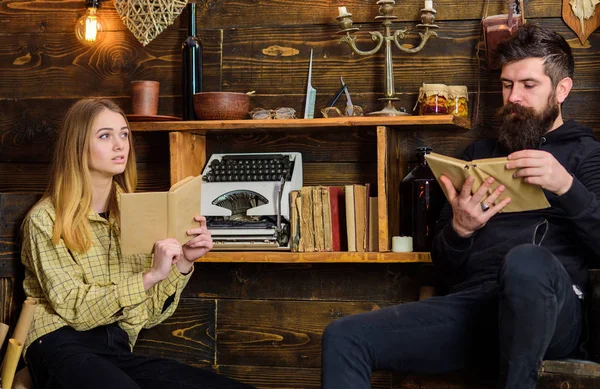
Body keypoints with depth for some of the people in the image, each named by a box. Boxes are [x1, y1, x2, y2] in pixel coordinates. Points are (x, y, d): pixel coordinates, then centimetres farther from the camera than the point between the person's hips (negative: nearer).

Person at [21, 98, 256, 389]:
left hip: (119, 352, 4)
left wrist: (183, 263, -5)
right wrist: (150, 276, -19)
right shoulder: (46, 219, -1)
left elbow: (149, 315, 10)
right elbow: (74, 310, -11)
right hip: (64, 350, -4)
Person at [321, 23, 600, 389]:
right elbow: (445, 262, 18)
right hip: (474, 301, 4)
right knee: (344, 338, -16)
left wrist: (567, 187, -21)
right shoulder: (480, 153, 23)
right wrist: (459, 229, -5)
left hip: (551, 310, -4)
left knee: (526, 261, -40)